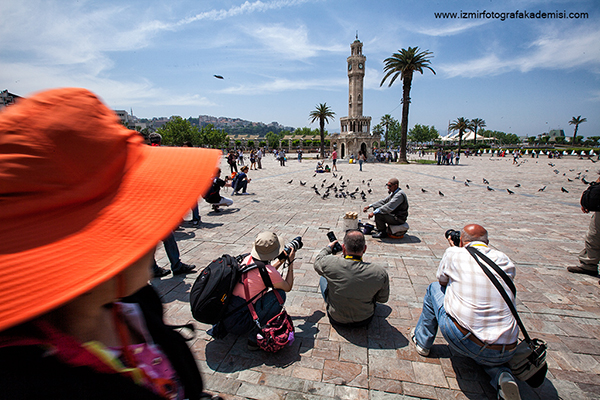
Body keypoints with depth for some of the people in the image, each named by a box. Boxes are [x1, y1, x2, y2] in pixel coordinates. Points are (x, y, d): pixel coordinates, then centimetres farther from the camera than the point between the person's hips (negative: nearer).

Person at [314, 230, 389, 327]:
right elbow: (383, 299, -8)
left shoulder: (330, 263, -28)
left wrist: (328, 248, 15)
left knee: (323, 278, 21)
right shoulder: (380, 272, -26)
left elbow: (317, 262, -3)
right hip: (365, 320, 1)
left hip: (336, 319, 0)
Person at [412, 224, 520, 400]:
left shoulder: (454, 253, -2)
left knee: (434, 289, 18)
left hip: (463, 342, -4)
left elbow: (442, 281, 18)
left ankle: (422, 342, 29)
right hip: (505, 352, 4)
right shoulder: (505, 261, 8)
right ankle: (502, 376, 9)